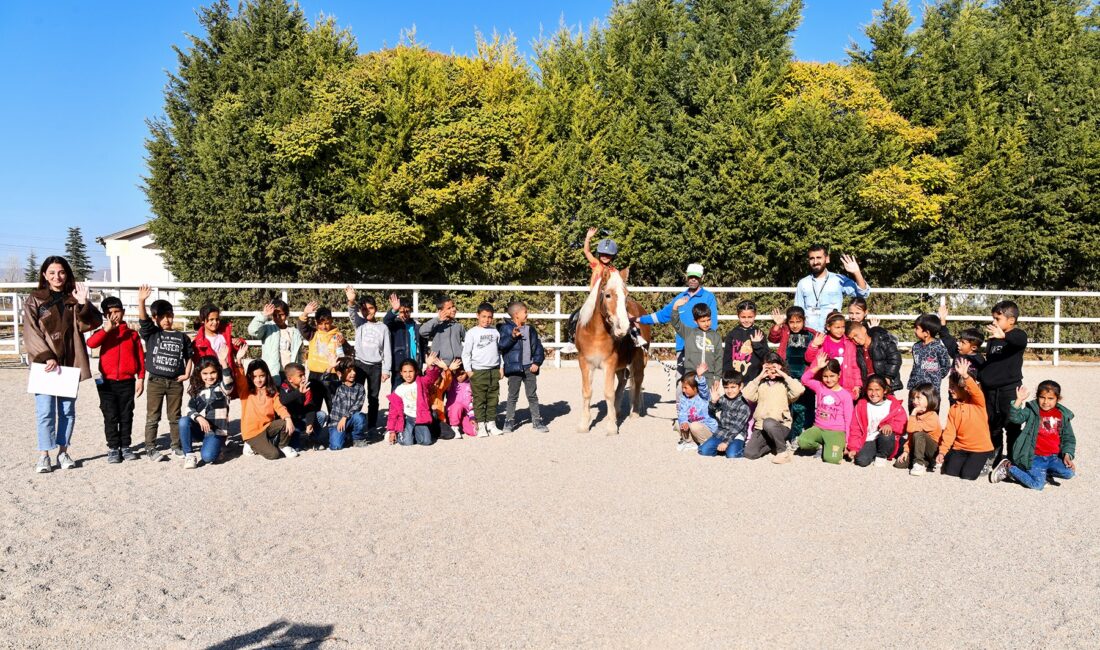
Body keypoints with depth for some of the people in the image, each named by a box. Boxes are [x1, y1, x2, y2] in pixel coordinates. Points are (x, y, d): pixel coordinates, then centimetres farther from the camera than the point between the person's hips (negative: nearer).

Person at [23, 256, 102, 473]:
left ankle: (63, 451, 18)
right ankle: (44, 455, 5)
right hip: (45, 363, -2)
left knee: (67, 410, 8)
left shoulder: (74, 299, 8)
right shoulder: (34, 300, 1)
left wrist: (83, 304, -20)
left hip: (70, 362, 3)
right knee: (45, 411, -4)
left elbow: (93, 323, -3)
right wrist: (46, 357, -15)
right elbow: (30, 332, -5)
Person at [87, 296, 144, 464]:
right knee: (110, 417, 3)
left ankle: (126, 447, 17)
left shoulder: (132, 334, 5)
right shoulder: (104, 333, 4)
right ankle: (113, 448, 10)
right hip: (107, 382, 0)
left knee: (126, 416, 8)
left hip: (127, 381, 1)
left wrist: (140, 378, 0)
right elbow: (91, 343, -19)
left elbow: (140, 358, 5)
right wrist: (107, 329, -26)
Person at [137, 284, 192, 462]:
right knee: (152, 417, 3)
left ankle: (176, 445, 22)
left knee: (175, 416, 11)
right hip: (155, 381, -2)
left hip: (175, 382, 2)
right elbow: (143, 319, -17)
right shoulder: (151, 333, 0)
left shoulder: (182, 337, 5)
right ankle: (150, 448, 9)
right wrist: (141, 301, -32)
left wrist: (187, 374, 0)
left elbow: (188, 356, 13)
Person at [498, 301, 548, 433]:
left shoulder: (530, 329, 11)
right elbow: (501, 345, -16)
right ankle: (509, 420, 14)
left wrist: (537, 362, 0)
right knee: (512, 396, 5)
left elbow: (538, 347, 12)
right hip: (514, 368, -4)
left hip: (529, 367, 4)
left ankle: (537, 420, 14)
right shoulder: (506, 328, -5)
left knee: (532, 395, 8)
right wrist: (512, 337, -28)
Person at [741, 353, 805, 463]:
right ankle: (773, 445, 12)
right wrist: (759, 377, -1)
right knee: (749, 453, -17)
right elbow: (748, 396, -2)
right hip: (760, 426, 4)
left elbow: (799, 391, -17)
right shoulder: (761, 383, 14)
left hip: (781, 426, -3)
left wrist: (784, 375, -8)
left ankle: (783, 451, -17)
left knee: (768, 423, -40)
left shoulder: (785, 384, 5)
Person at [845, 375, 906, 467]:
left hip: (888, 440, 0)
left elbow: (902, 424, -6)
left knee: (886, 434, -35)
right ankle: (873, 454, 10)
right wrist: (854, 448, -4)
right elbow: (855, 429, 4)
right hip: (868, 441, 0)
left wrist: (891, 426, -28)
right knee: (861, 460, -27)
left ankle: (882, 456, -5)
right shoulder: (861, 406, 5)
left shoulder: (894, 405, 1)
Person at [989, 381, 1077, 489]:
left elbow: (1068, 438, 14)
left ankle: (1042, 473, 5)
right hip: (1035, 457, -4)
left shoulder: (1063, 415, 8)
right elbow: (1015, 418, -21)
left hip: (1053, 457, 4)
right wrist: (1019, 400, -29)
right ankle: (1008, 467, 3)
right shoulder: (1032, 411, -3)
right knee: (1037, 485, -18)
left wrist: (1067, 455, 1)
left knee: (1069, 473, -21)